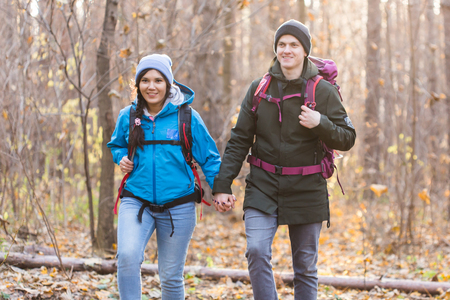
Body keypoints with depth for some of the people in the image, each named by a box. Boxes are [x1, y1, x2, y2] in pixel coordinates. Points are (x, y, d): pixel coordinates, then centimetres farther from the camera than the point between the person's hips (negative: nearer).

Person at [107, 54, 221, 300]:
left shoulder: (187, 117, -3)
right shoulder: (128, 117, 3)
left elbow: (208, 157, 3)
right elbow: (116, 145, 22)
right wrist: (122, 158, 0)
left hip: (177, 206, -1)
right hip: (136, 201, 1)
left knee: (171, 276, 9)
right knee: (127, 256, -26)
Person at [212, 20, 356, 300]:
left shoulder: (323, 91, -2)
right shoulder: (259, 89, 4)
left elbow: (347, 139, -1)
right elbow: (239, 141, 6)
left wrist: (321, 124, -20)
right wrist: (222, 185, -1)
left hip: (306, 190, -1)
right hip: (263, 186, 1)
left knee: (306, 266, 7)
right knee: (257, 251, -18)